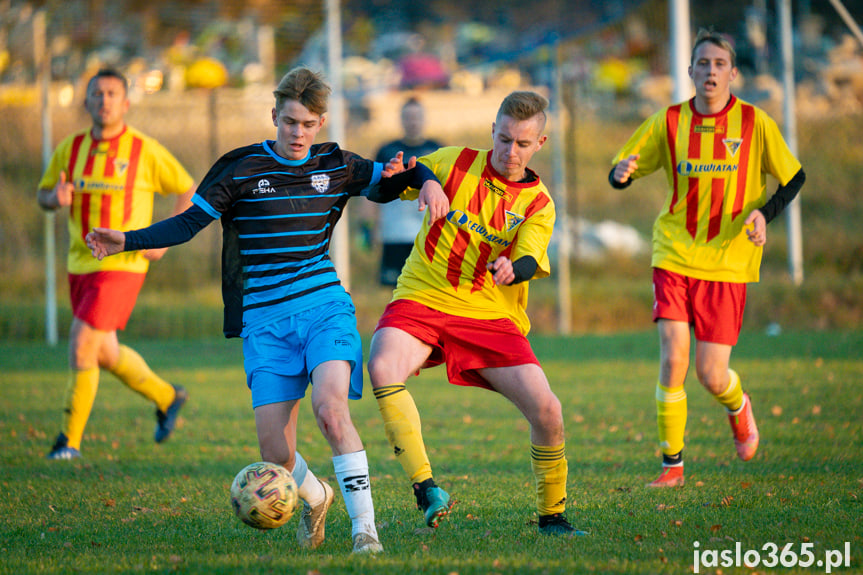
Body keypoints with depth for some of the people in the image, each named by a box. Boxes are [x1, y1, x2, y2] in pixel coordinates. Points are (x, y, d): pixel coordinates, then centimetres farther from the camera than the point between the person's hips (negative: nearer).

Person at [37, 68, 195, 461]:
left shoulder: (145, 151, -8)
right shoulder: (70, 148, 3)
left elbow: (188, 191, 3)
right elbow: (43, 195, 14)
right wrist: (56, 197, -11)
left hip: (123, 264, -6)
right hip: (81, 263, 6)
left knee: (81, 344, -15)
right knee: (104, 354, 14)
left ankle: (70, 438, -4)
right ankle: (166, 397, 39)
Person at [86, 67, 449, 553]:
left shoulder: (336, 166, 6)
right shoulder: (241, 169, -1)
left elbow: (391, 180, 22)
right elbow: (190, 222, 0)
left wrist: (428, 182, 1)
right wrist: (127, 241, -12)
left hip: (326, 307, 0)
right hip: (265, 323, 0)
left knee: (330, 406, -28)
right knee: (276, 454, -6)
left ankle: (364, 527, -22)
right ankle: (315, 498, 29)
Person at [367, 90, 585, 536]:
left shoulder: (538, 204, 4)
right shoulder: (456, 164, 4)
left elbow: (529, 264, -12)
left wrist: (512, 270, -37)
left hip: (490, 316, 1)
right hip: (421, 300, -1)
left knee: (547, 411, -14)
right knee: (382, 368, -33)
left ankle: (551, 515, 9)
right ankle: (426, 488, -28)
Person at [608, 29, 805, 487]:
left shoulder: (754, 123, -3)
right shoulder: (670, 122, 0)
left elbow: (794, 177, 6)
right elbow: (622, 171, 7)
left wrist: (764, 213, -12)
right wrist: (620, 174, -18)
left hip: (728, 261, -1)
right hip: (674, 255, 1)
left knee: (711, 375, -4)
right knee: (672, 359, -13)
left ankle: (738, 408, 34)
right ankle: (672, 463, 1)